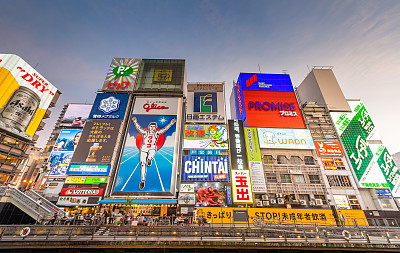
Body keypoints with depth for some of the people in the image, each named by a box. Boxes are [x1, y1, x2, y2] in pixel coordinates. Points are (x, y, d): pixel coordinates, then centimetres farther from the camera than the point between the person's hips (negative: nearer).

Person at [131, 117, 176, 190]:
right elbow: (138, 128, 5)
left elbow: (164, 129, 7)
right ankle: (142, 181, 6)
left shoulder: (156, 133, 12)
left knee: (150, 158, -31)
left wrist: (170, 123, 1)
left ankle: (149, 160, 11)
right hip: (144, 148, 1)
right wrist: (135, 122, -5)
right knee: (143, 164, -5)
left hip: (152, 148, -1)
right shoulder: (145, 132, 12)